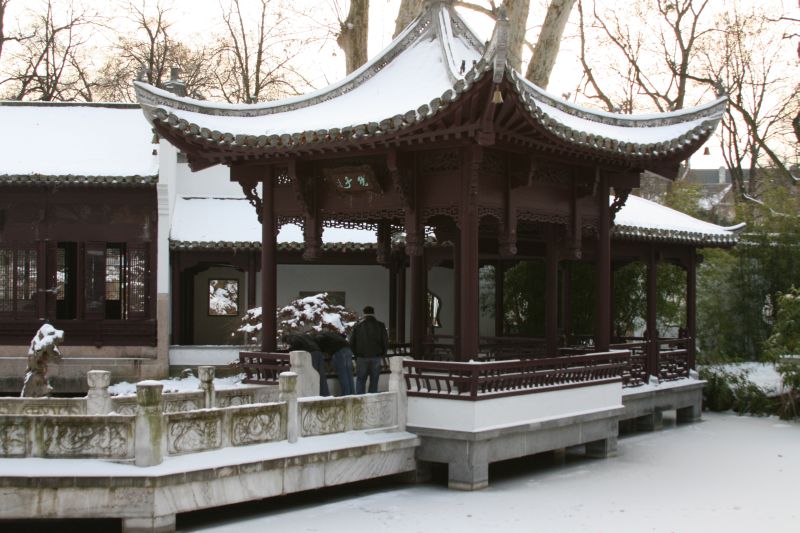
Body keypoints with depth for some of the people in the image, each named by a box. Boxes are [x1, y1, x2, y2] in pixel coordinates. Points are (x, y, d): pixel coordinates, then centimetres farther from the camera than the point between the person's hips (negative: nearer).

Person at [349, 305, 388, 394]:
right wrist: (382, 353, 16)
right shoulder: (380, 325, 3)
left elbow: (351, 342, 3)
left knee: (360, 380, 5)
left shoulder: (357, 326, 3)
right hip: (376, 357, 0)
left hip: (362, 357, 0)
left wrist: (356, 354, 15)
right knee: (374, 380, 6)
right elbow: (386, 341, 3)